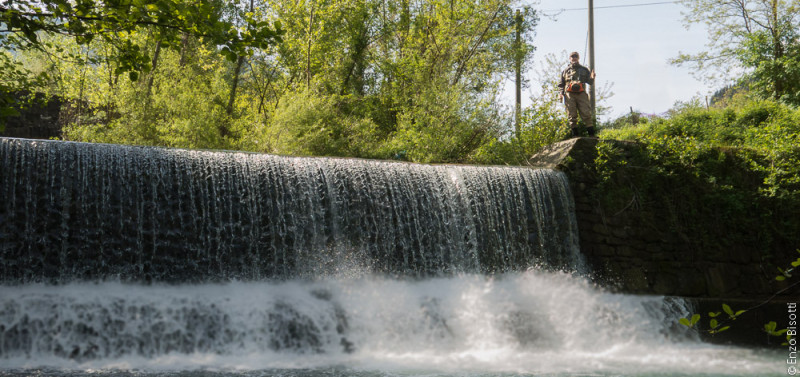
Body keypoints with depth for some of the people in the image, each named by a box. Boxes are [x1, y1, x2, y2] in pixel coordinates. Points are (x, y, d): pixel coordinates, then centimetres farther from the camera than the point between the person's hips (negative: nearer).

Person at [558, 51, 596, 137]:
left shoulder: (584, 70, 22)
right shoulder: (565, 71, 23)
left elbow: (590, 82, 16)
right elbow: (561, 84, 22)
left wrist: (592, 78, -7)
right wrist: (560, 93, 3)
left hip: (581, 94, -1)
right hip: (569, 95, 1)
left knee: (587, 114, -10)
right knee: (572, 117, -5)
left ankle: (591, 134, -12)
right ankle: (576, 135, -2)